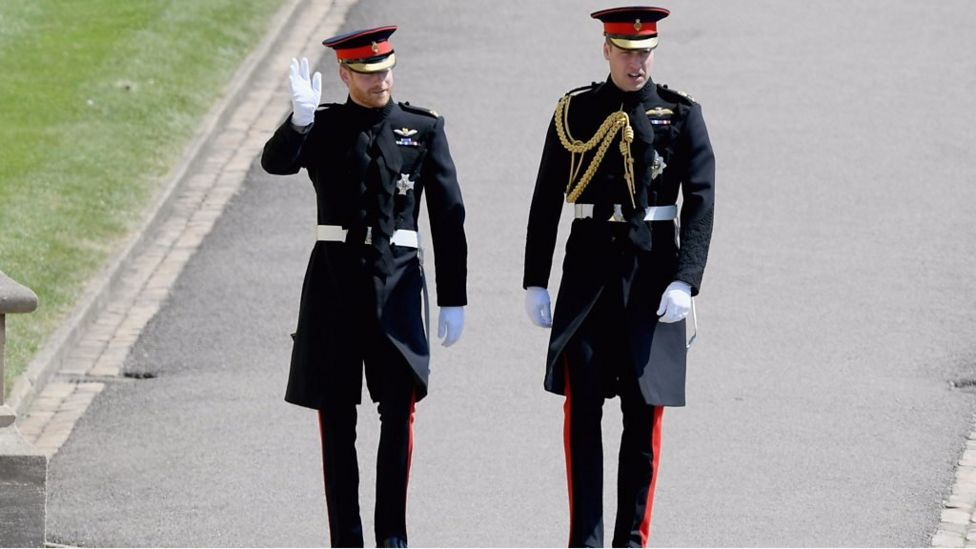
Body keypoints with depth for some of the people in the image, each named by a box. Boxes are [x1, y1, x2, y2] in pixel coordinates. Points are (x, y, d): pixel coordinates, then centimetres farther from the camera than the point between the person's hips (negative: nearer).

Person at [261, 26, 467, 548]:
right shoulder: (323, 128, 6)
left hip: (396, 284, -1)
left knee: (399, 407, -12)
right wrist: (300, 118, -33)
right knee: (337, 416, 3)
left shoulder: (424, 129, 5)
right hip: (334, 282, 1)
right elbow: (275, 162, -14)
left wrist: (453, 300, 3)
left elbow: (448, 217, 6)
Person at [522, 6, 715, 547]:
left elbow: (700, 202, -5)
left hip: (652, 272, -1)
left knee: (644, 412, 1)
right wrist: (535, 283, 3)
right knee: (582, 408, -5)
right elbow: (546, 202, 7)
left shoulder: (681, 114, 1)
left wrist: (684, 281, -16)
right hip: (588, 271, 1)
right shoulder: (575, 112, 5)